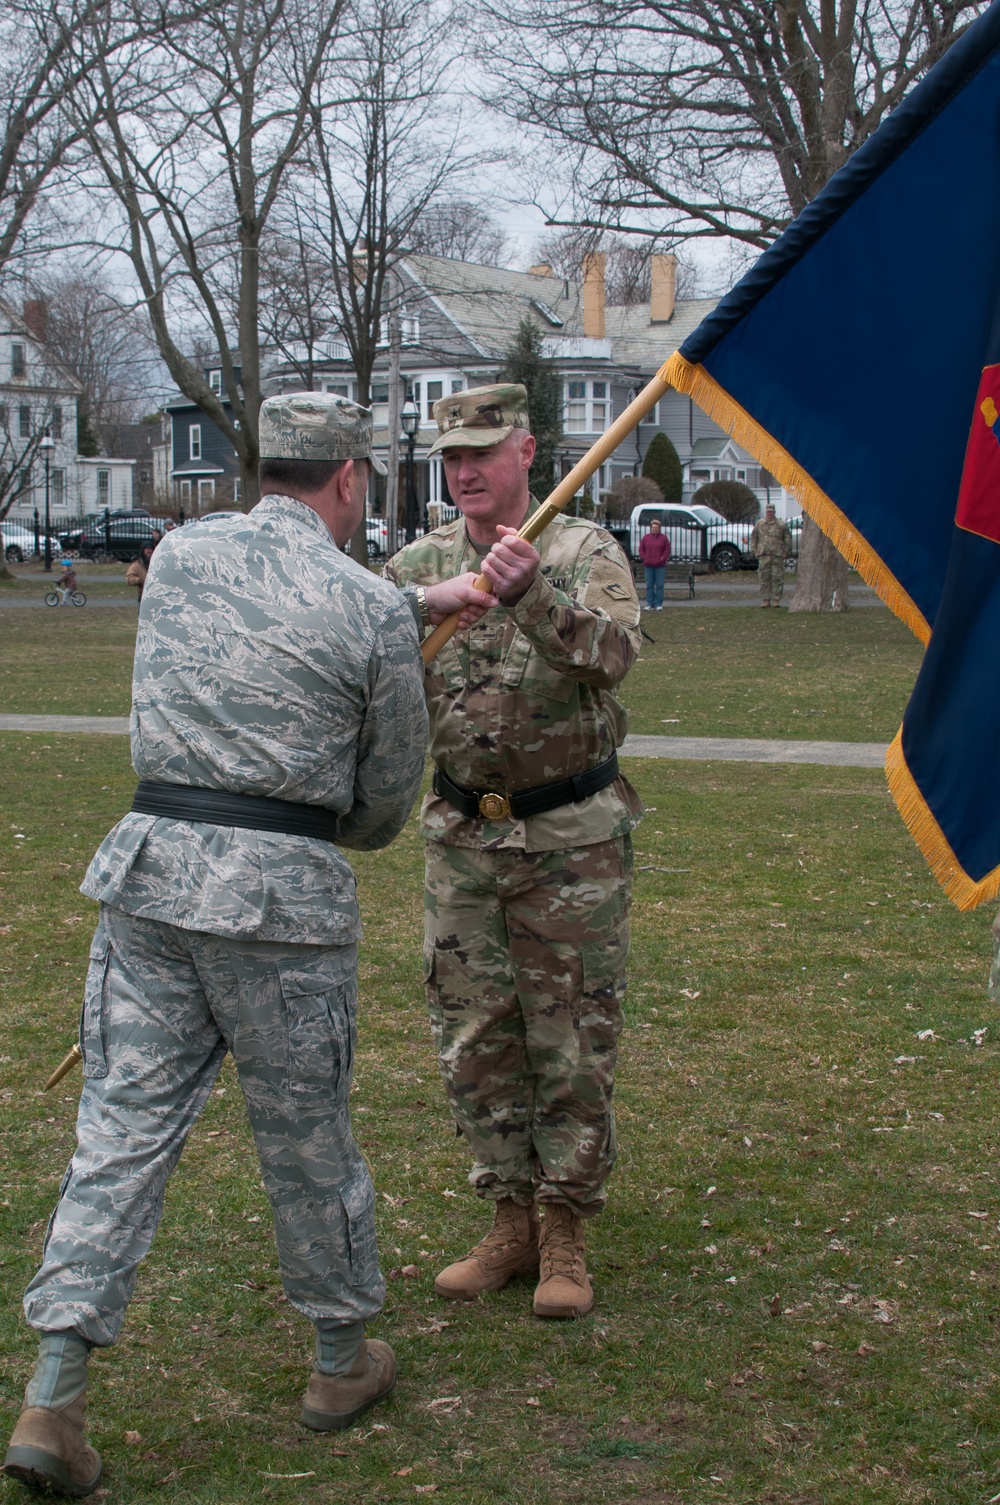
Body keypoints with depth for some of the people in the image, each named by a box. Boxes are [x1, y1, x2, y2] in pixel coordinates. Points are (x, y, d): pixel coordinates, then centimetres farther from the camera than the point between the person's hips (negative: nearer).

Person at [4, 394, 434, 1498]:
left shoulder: (176, 559, 7)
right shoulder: (373, 609, -6)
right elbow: (389, 794, 2)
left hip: (150, 867, 4)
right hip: (284, 894, -4)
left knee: (123, 1125, 7)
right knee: (305, 1132, 11)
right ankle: (343, 1360, 31)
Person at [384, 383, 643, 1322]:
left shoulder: (583, 551, -6)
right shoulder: (420, 563, 5)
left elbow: (614, 651, -24)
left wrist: (532, 593, -39)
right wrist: (427, 601, -25)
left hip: (572, 838, -4)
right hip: (463, 837, 4)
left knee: (571, 1039, 3)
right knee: (474, 1038, 9)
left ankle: (565, 1230, 16)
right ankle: (510, 1221, 23)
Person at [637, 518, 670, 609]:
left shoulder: (663, 538, 4)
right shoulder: (646, 537, 9)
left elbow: (667, 550, 3)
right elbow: (641, 549, 10)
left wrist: (662, 559, -8)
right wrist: (644, 558, -2)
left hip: (660, 566, -2)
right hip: (648, 566, 2)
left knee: (659, 585, -2)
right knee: (649, 585, 3)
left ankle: (659, 604, 2)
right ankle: (650, 604, 7)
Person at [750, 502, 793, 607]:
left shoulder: (781, 525, 7)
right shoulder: (759, 524, 13)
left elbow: (787, 538, 9)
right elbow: (753, 538, 17)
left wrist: (786, 551, 1)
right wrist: (754, 550, 7)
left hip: (777, 555, -1)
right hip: (763, 555, 1)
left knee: (777, 578, -4)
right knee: (764, 578, 1)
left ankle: (776, 600, 0)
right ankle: (765, 600, 5)